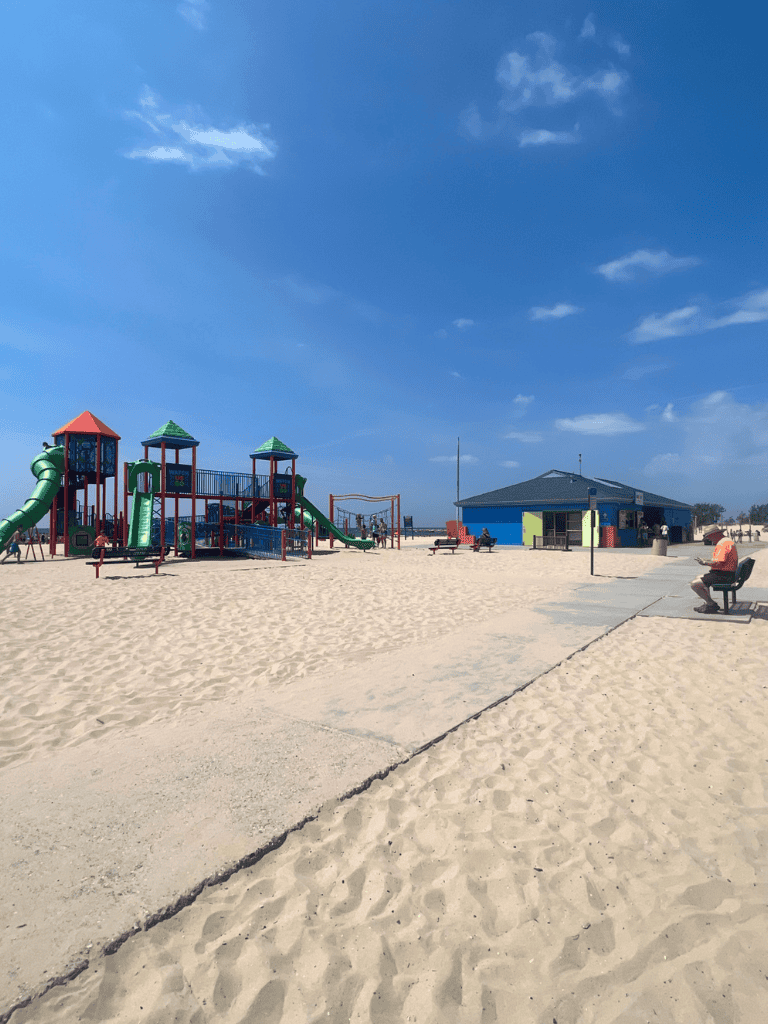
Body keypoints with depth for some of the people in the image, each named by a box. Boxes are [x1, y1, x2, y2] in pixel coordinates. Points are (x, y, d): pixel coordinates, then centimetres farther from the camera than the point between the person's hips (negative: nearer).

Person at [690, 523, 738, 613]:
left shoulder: (723, 544, -19)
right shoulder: (728, 541, 16)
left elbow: (719, 563, -27)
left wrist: (705, 563, -13)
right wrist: (707, 561, 13)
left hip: (724, 575, -11)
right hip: (727, 574, 11)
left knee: (695, 585, -15)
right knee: (698, 578, 25)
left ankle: (712, 605, -4)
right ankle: (708, 603, 20)